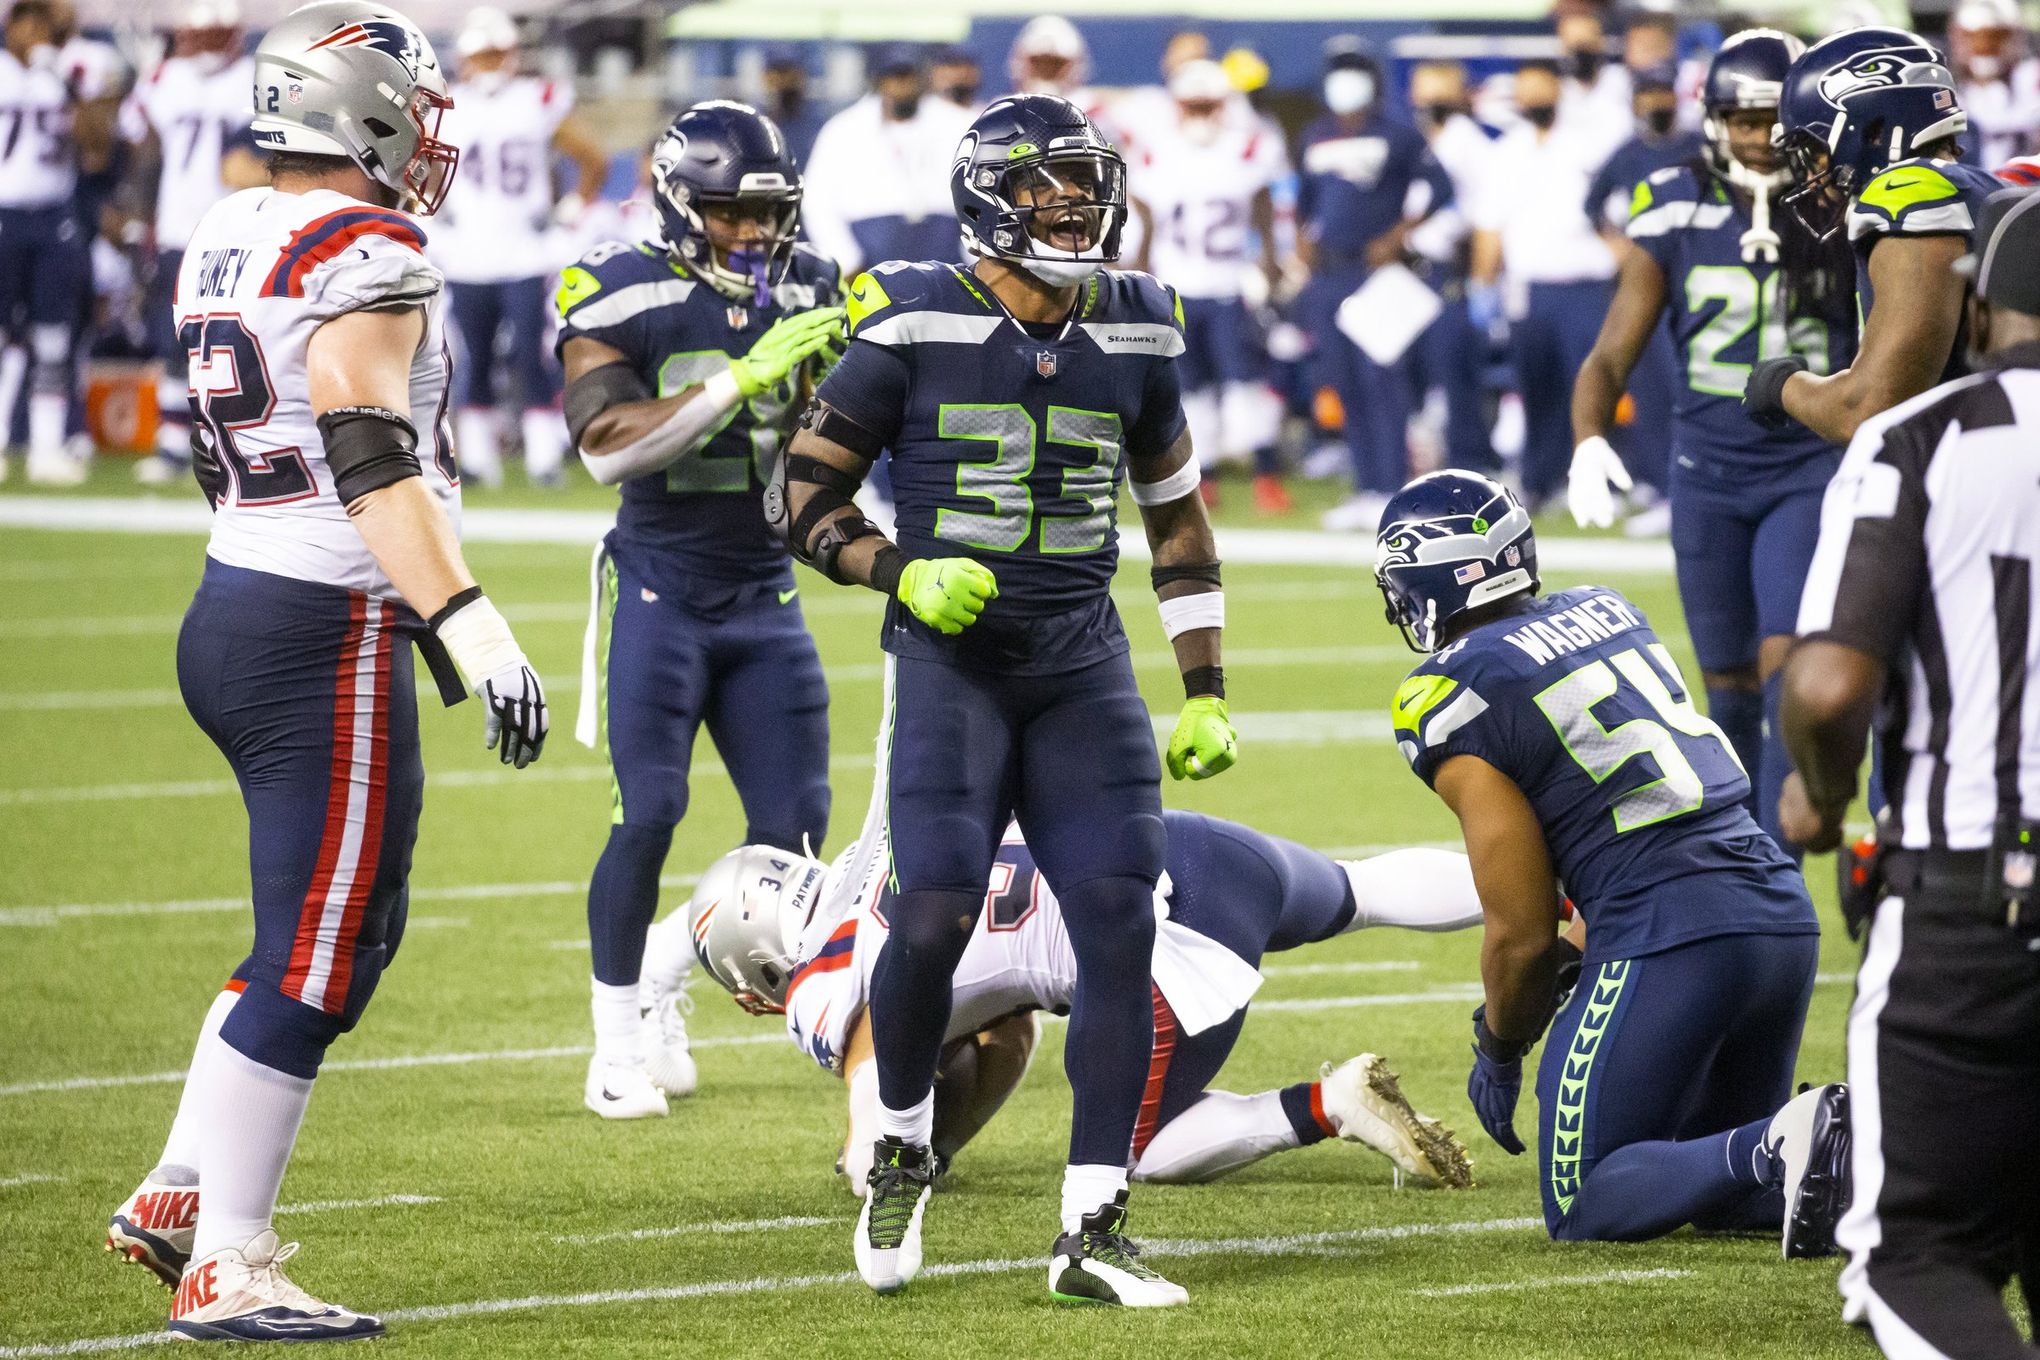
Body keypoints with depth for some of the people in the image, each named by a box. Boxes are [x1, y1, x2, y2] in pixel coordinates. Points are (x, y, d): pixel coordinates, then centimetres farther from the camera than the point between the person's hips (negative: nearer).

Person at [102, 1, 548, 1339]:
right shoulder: (367, 256, -15)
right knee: (316, 962, -3)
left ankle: (181, 1193, 20)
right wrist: (472, 626, -29)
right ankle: (225, 1269, 1)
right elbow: (370, 461, -25)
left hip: (229, 612, 9)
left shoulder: (225, 239, 13)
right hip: (326, 639, -9)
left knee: (347, 924, 20)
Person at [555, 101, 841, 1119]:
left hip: (764, 595, 5)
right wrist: (741, 378, -31)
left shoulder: (803, 291, 1)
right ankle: (619, 1042, 1)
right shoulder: (620, 298, -12)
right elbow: (608, 448, -24)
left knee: (796, 820, 0)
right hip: (659, 588, -5)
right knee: (648, 813, -11)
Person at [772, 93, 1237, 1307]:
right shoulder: (915, 327, -5)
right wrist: (900, 573, -16)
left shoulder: (1134, 334, 7)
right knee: (936, 917, -16)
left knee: (1122, 924, -8)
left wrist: (1207, 695, 14)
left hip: (1082, 661, 4)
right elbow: (803, 495, 1)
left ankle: (1093, 1232, -1)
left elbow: (1177, 515, 18)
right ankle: (903, 1148, 15)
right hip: (949, 660, -4)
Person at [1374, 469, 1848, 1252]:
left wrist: (1499, 1054, 15)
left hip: (1670, 938, -8)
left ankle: (1776, 1153, -20)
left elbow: (1522, 931, -3)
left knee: (1585, 1206, 5)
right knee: (1715, 1181, 24)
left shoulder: (1453, 700, -5)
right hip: (1784, 915, 8)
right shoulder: (1606, 612, 18)